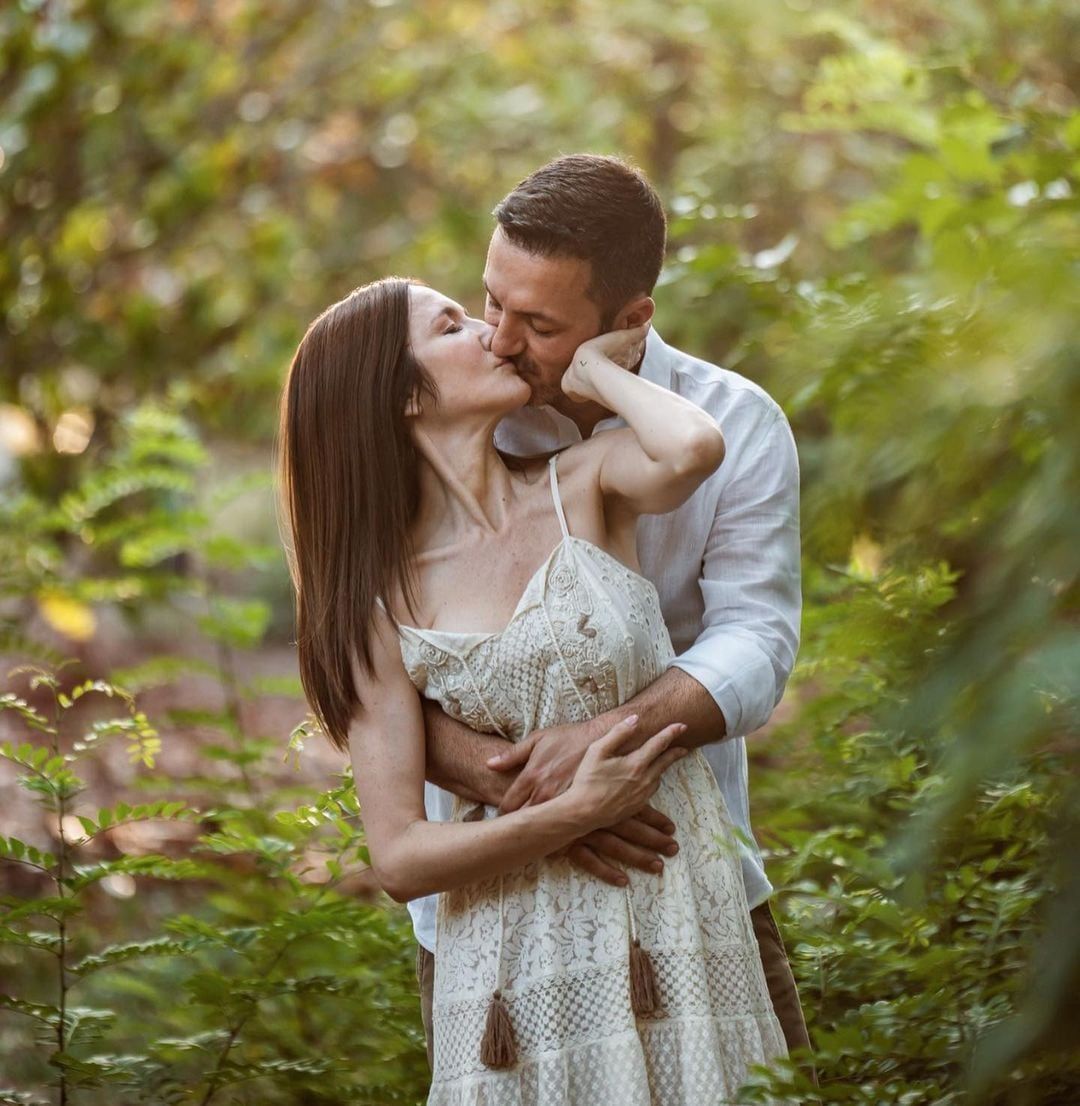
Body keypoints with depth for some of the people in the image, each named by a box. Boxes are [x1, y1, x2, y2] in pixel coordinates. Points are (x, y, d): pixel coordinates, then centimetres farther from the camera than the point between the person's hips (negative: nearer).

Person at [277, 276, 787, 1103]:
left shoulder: (583, 488, -1)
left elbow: (692, 448, -26)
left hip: (672, 904, 1)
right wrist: (579, 812, -19)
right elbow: (400, 858, -7)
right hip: (515, 937, -1)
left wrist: (594, 368, -7)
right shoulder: (380, 605, -4)